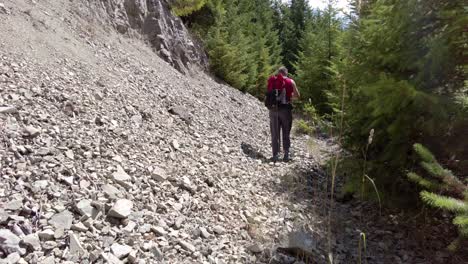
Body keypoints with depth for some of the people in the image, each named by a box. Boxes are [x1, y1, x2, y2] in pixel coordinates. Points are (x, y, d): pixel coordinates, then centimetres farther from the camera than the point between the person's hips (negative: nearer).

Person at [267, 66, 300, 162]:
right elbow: (297, 95, 5)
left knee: (275, 133, 7)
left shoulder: (272, 80, 4)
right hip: (286, 109, -1)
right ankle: (286, 154, 8)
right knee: (286, 133, 9)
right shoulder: (290, 81, 2)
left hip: (273, 109, 1)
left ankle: (276, 154, 5)